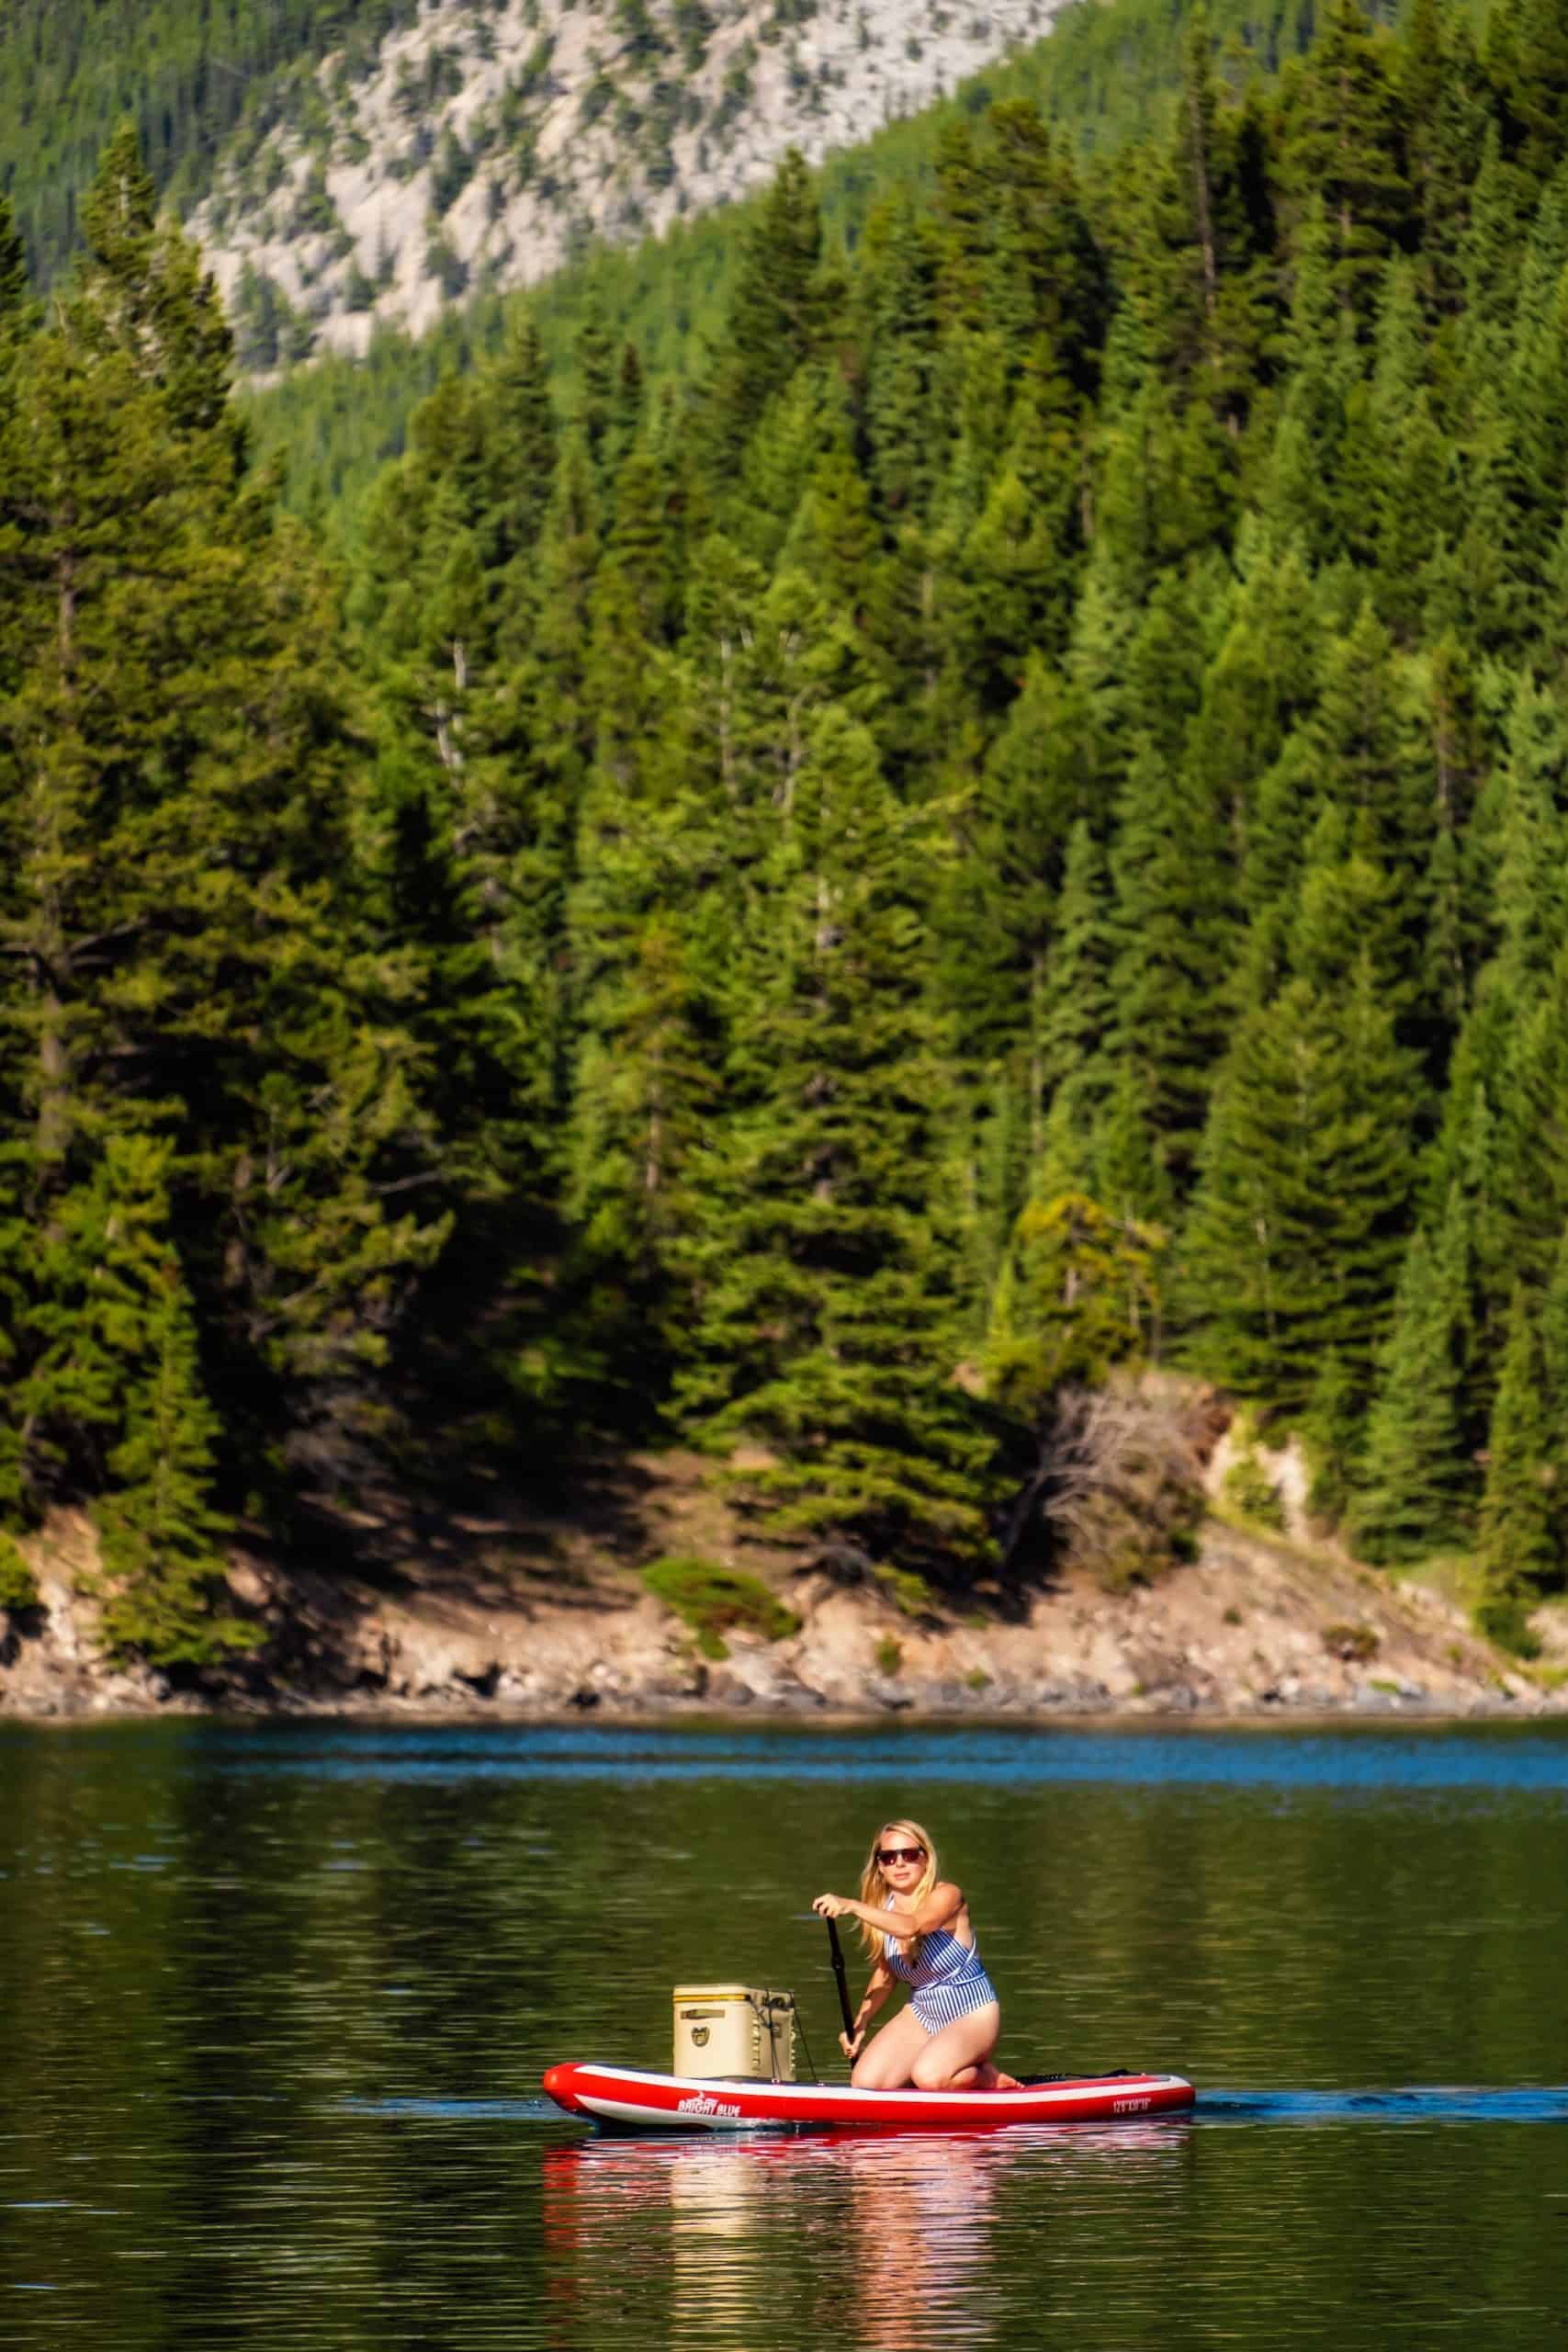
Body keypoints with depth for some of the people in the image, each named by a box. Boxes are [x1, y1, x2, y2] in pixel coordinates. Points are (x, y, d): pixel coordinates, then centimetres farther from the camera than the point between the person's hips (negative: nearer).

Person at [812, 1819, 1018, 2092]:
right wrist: (858, 2025, -1)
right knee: (865, 2083, -12)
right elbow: (884, 1977, 13)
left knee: (927, 2077, -32)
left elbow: (911, 1926, -40)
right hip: (922, 2015, 6)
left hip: (973, 2017, -6)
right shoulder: (882, 1911, 0)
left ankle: (984, 2077, 0)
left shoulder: (946, 1895, -19)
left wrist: (852, 1906, -49)